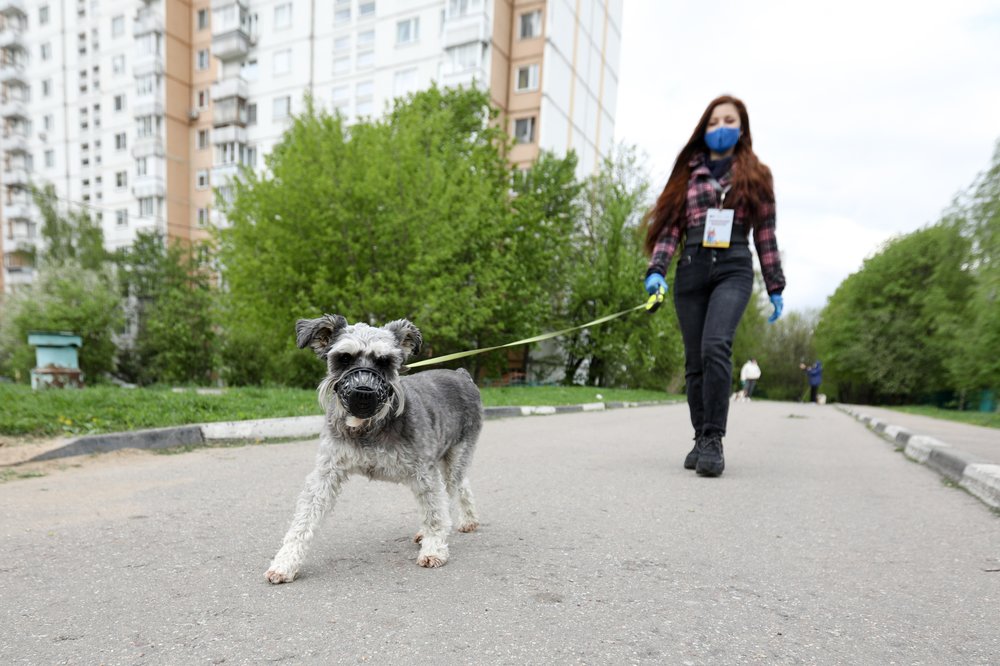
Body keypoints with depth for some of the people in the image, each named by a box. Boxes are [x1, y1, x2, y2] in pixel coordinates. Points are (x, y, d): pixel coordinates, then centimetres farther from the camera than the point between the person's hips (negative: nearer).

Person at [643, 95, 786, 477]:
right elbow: (670, 225, 9)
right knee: (695, 360, 1)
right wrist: (656, 269, -5)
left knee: (716, 347, -24)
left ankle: (713, 439, -19)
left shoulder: (755, 176, 15)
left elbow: (765, 234, 14)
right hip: (691, 269, 2)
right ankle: (701, 440, 12)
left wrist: (775, 287, 10)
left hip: (733, 269, -2)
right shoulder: (688, 173, 17)